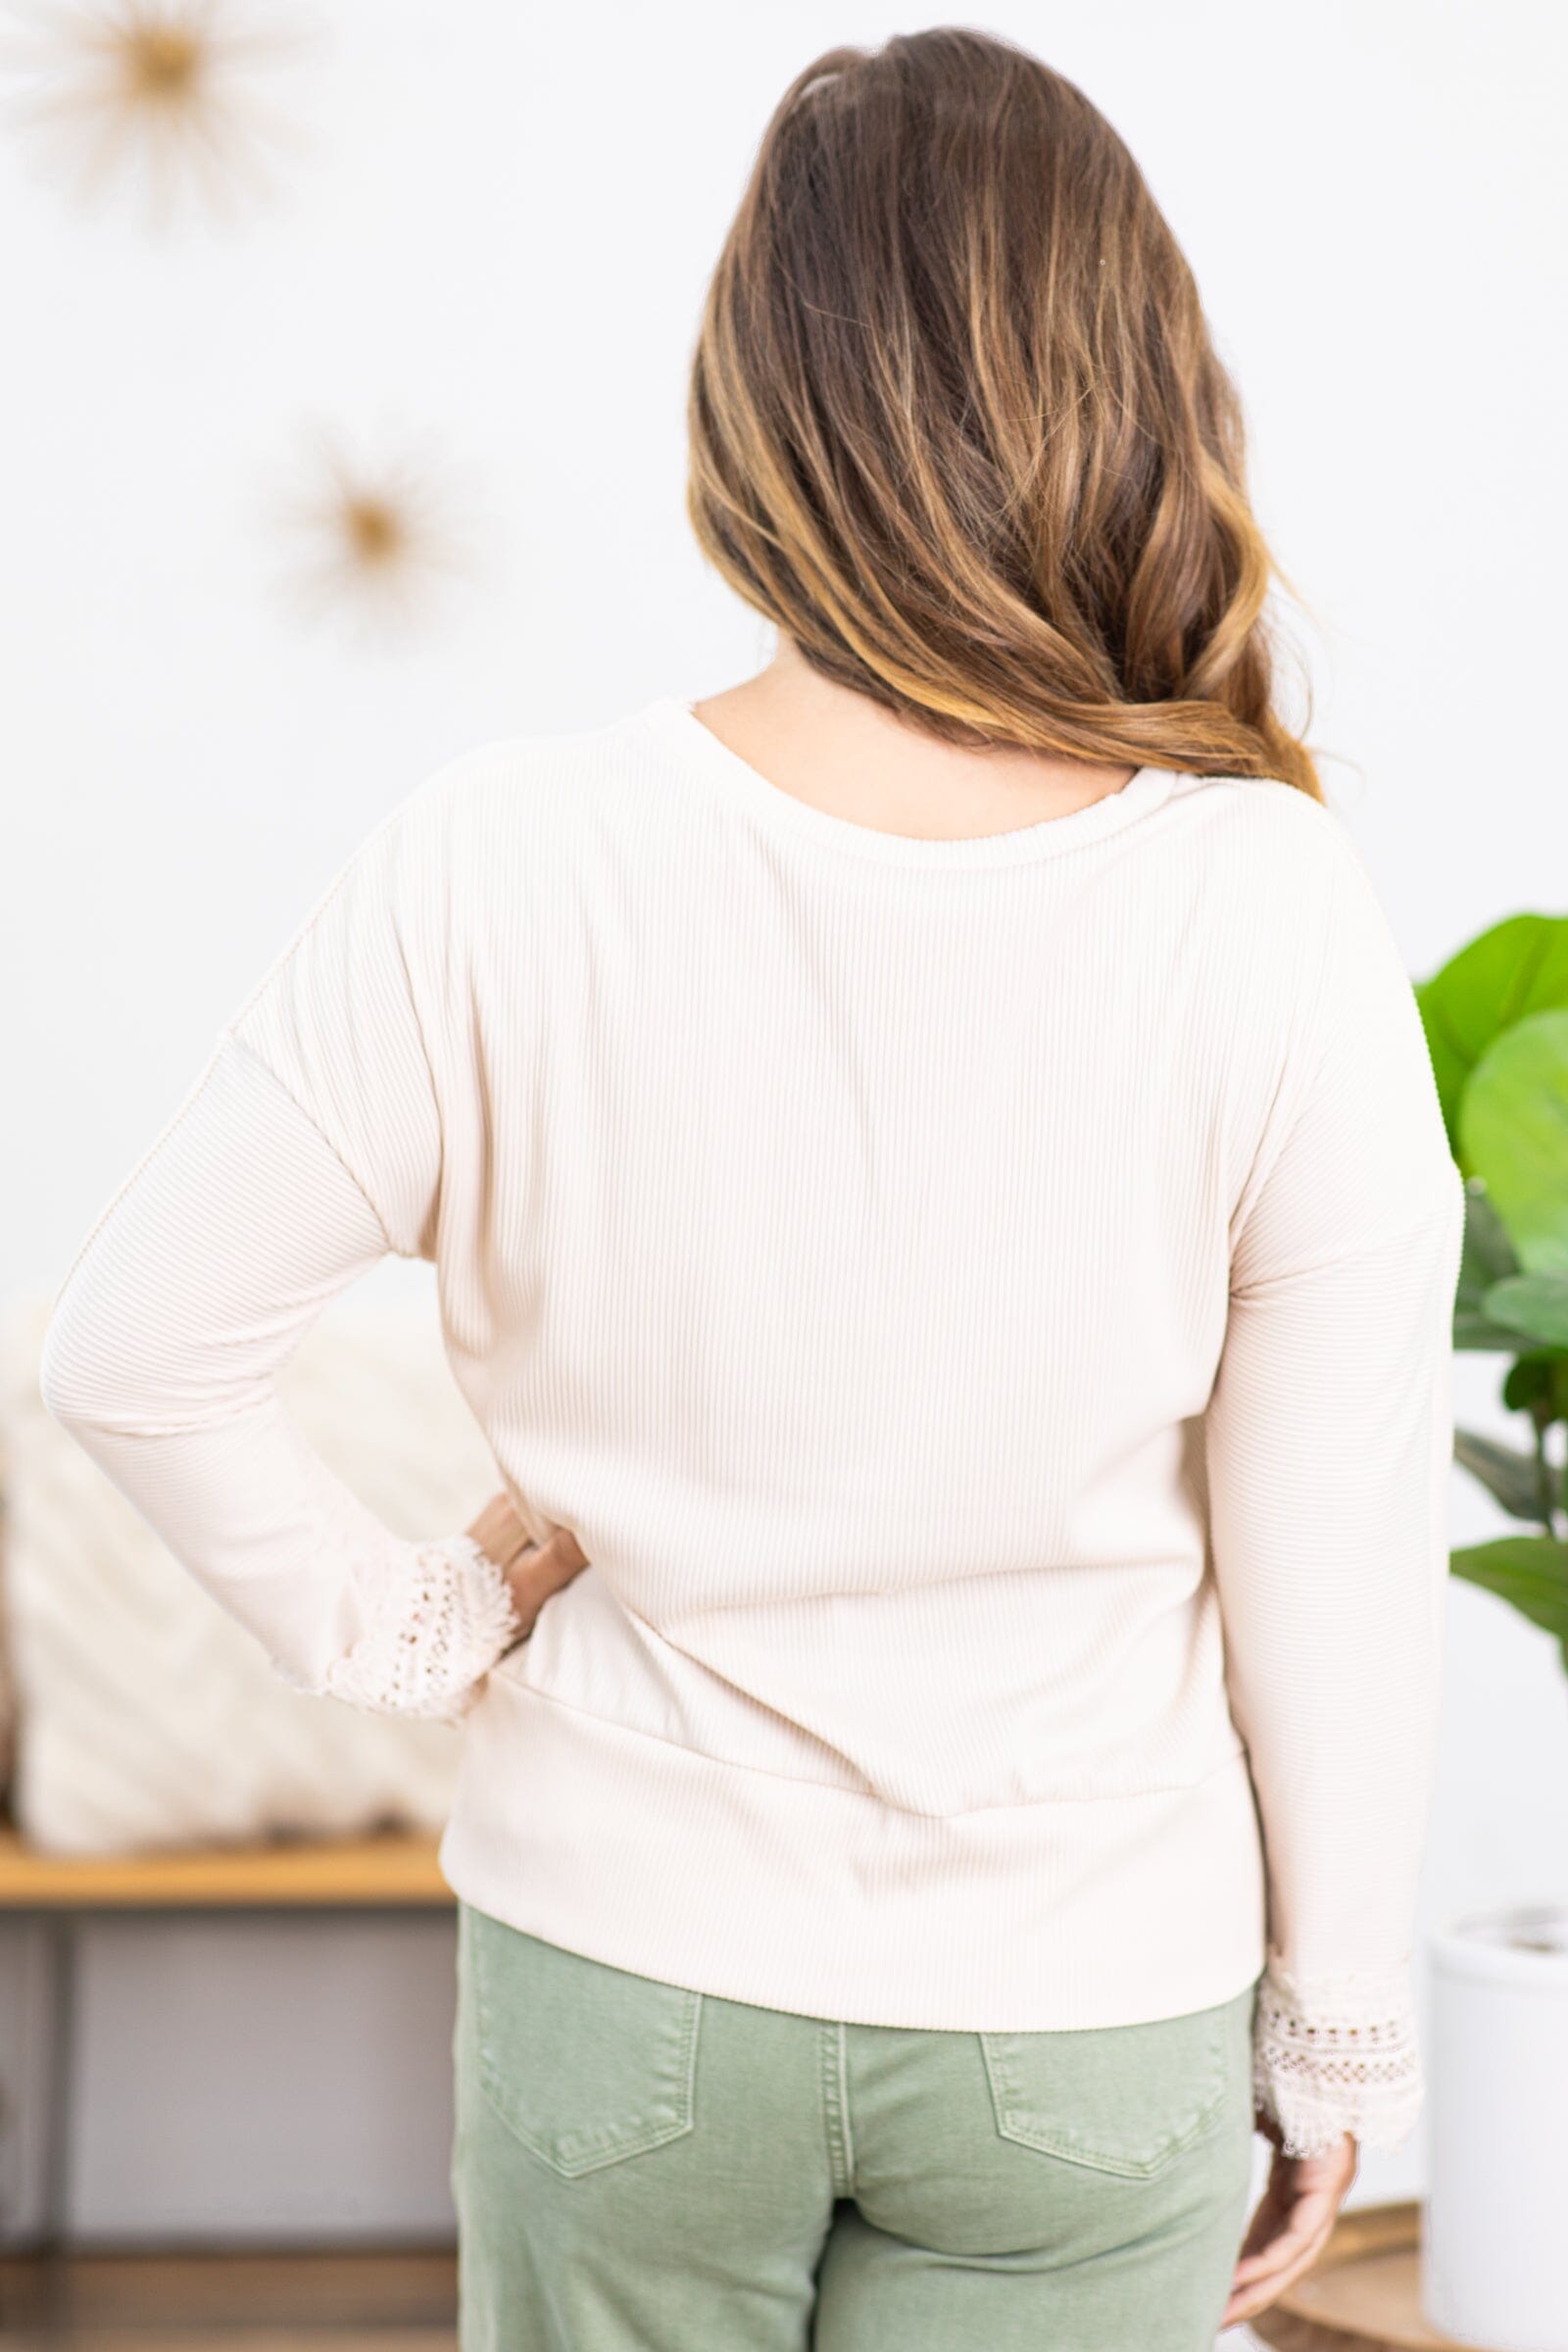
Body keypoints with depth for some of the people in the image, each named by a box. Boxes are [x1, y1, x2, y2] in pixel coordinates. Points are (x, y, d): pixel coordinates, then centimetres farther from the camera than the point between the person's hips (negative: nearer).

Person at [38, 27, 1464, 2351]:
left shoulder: (503, 871, -17)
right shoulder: (1273, 915, -18)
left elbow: (131, 1350, -12)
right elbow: (1332, 1565, -10)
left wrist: (406, 1622, 2)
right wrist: (1334, 2034, 2)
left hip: (625, 1981, 1)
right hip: (1082, 2025, 0)